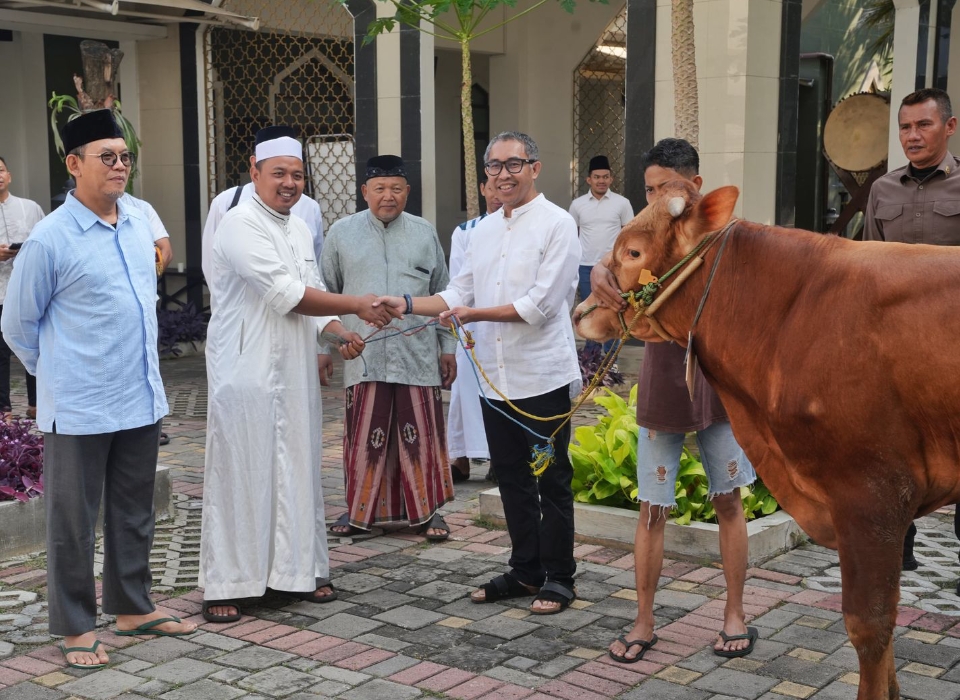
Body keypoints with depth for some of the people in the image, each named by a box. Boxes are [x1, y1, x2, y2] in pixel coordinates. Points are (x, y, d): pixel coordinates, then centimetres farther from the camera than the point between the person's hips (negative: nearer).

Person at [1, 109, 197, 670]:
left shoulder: (140, 220, 4)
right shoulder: (50, 239, -14)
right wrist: (60, 373, 6)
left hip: (142, 399, 6)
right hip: (80, 409, -6)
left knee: (134, 513, 18)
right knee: (74, 521, 7)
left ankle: (133, 607, 33)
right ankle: (76, 626, 21)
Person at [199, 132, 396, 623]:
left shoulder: (300, 229, 15)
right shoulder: (241, 225, -12)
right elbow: (285, 294, -19)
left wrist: (339, 334, 0)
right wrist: (357, 305, -15)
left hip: (295, 372, 8)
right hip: (246, 374, -7)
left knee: (297, 472, 11)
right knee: (240, 475, -2)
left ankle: (298, 571, 22)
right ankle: (224, 586, 8)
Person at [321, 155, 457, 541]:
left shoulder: (424, 232, 9)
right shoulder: (342, 233, 7)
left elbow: (442, 294, 14)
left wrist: (447, 346, 12)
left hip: (417, 353, 1)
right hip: (364, 354, 0)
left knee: (421, 433, 3)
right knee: (365, 435, 3)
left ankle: (428, 509, 17)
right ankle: (359, 510, 19)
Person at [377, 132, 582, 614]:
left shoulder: (557, 224, -9)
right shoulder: (483, 231, 13)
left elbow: (539, 304, -16)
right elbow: (458, 294, 14)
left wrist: (475, 314, -14)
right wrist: (408, 304, -1)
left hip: (543, 378, -7)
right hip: (496, 378, 7)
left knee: (552, 481, 4)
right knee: (512, 479, 15)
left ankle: (558, 578, 16)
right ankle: (526, 571, 28)